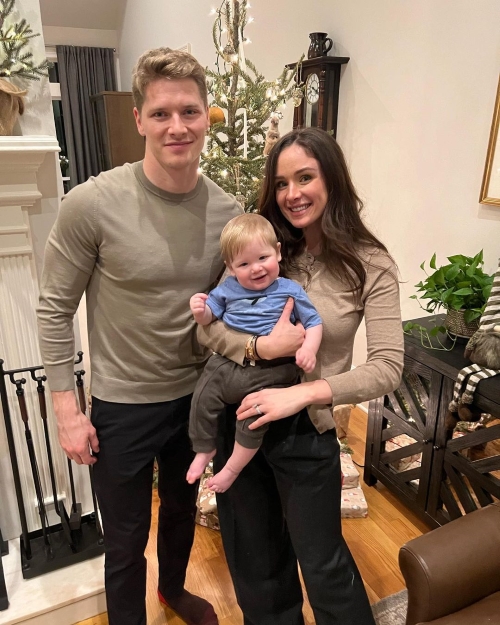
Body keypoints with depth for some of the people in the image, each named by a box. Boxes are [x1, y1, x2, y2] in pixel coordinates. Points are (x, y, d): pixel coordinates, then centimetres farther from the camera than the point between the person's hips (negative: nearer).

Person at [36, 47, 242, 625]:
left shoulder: (227, 212, -9)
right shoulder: (93, 203, -19)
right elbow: (55, 308, -11)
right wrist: (66, 407, -10)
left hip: (197, 395, 4)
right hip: (122, 404, -4)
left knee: (182, 509, 29)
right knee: (126, 540, 16)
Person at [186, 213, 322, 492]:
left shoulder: (290, 290, -5)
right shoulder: (228, 289, 4)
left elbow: (314, 323, -1)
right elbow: (210, 316, 13)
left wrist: (309, 349, -20)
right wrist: (200, 311, -11)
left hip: (271, 373, -4)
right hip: (227, 364, 4)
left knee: (254, 418, -13)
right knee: (202, 401, 4)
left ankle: (233, 468, 13)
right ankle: (205, 450, 31)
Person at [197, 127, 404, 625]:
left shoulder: (370, 265, -11)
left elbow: (387, 367, -18)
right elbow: (206, 327, -9)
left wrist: (301, 393, -27)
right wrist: (263, 346, -27)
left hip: (305, 432, -3)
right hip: (237, 417, 4)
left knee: (321, 561, 17)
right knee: (253, 555, 25)